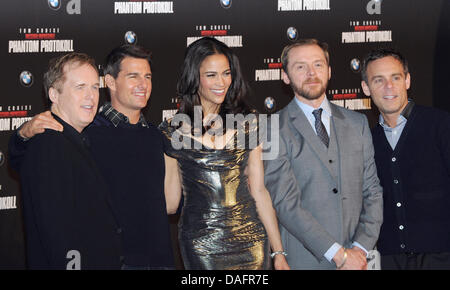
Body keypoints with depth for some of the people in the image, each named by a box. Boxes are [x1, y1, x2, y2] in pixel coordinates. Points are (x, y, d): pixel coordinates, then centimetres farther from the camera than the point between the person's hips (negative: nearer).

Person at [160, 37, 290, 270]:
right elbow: (169, 203, 2)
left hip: (251, 239, 2)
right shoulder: (172, 131, -1)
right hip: (201, 245, -2)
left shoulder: (246, 124, 5)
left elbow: (259, 191, 6)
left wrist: (278, 252, 4)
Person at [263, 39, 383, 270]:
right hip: (303, 260, -3)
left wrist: (361, 248, -7)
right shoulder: (273, 130, -4)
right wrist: (339, 254, -15)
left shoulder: (357, 123, 11)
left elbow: (372, 191, 8)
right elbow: (286, 203, -11)